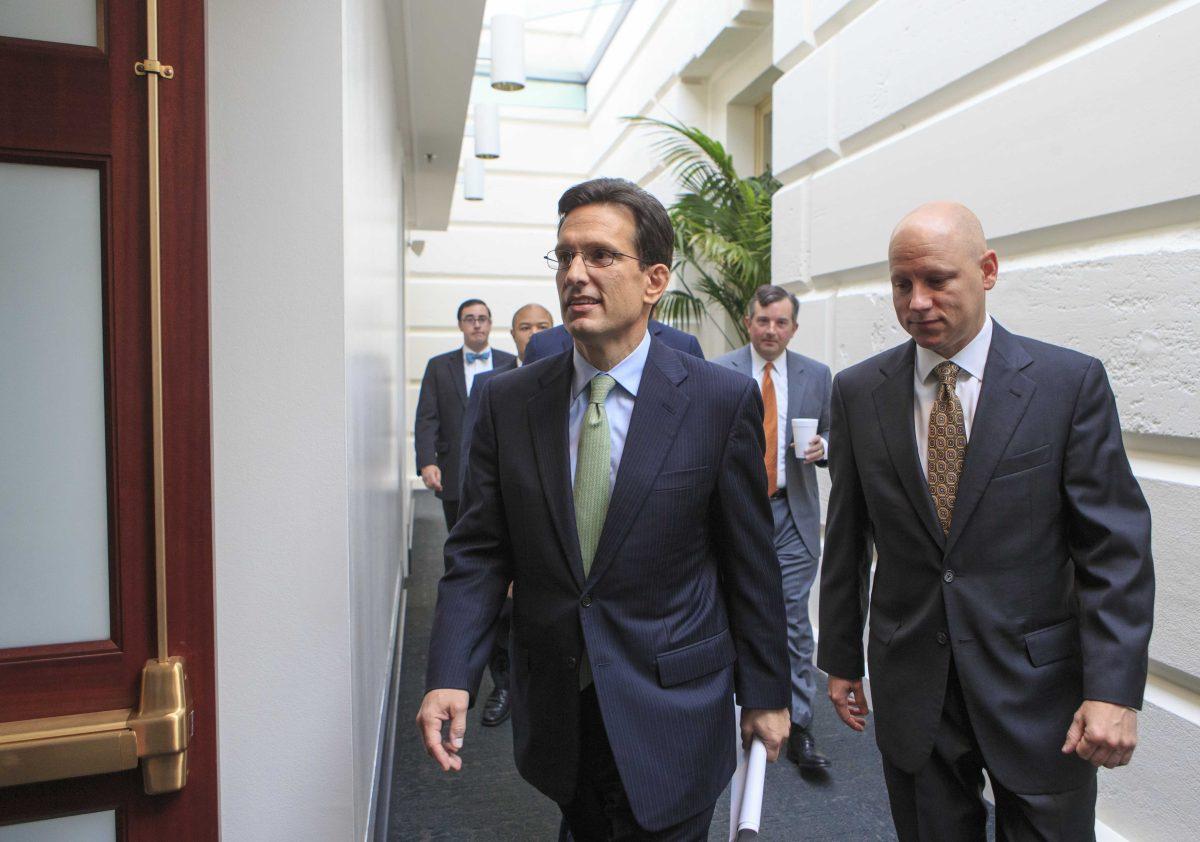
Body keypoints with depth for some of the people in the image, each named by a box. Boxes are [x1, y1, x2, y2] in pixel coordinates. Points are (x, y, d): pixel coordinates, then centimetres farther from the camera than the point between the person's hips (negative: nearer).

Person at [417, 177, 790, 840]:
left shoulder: (723, 400, -10)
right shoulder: (507, 401, -3)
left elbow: (750, 562, -5)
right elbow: (478, 552, -2)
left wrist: (765, 692, 2)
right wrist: (449, 675, -14)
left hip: (671, 717, -3)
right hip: (555, 716, 4)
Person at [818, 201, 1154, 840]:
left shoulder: (1071, 381, -7)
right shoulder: (858, 391, -1)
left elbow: (1116, 547, -7)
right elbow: (845, 539, 3)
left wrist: (1115, 690, -12)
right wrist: (840, 657, 7)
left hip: (1036, 683, -1)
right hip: (910, 685, 2)